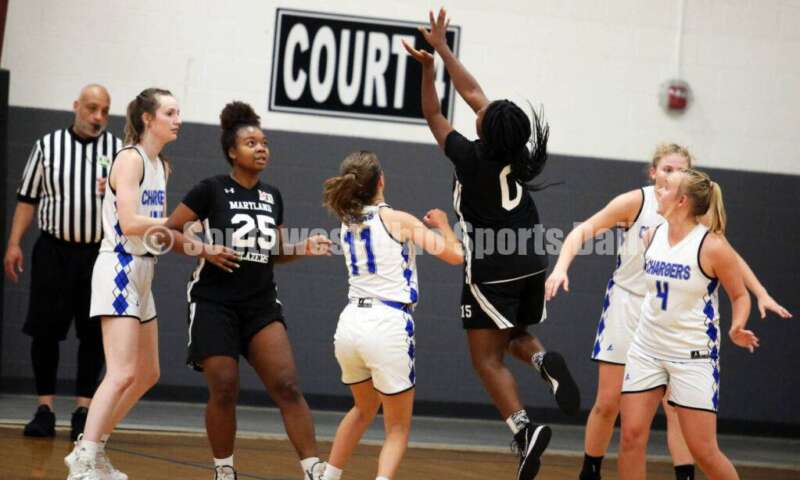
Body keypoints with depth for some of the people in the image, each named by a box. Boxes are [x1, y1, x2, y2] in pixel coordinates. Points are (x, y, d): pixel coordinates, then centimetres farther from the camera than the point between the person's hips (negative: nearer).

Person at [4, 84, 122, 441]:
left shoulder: (119, 150, 4)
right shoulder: (48, 145, 5)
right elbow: (27, 199, 8)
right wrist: (14, 244, 1)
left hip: (101, 253, 0)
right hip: (53, 250, 0)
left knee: (94, 333, 0)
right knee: (44, 330, -1)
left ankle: (83, 410, 8)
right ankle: (45, 409, 7)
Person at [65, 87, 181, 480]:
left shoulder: (160, 166, 15)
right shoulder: (131, 159, -12)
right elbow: (130, 223, -23)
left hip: (142, 272, 10)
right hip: (119, 270, -10)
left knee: (147, 375, 14)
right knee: (122, 374, -17)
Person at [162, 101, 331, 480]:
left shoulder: (272, 196, 10)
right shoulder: (212, 190, -6)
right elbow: (166, 232, -4)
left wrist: (303, 249, 2)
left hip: (262, 305, 4)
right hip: (216, 304, -4)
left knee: (287, 386, -9)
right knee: (224, 392, -4)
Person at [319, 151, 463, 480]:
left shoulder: (347, 222, 13)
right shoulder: (398, 220, -4)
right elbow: (456, 256, 1)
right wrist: (443, 225, 18)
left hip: (351, 323, 6)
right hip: (387, 326, -6)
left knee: (364, 409, 30)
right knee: (398, 427, 6)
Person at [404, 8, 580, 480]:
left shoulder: (471, 158, -15)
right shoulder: (516, 154, 0)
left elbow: (433, 114, 0)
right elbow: (473, 93, 9)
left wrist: (427, 67, 2)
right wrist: (442, 49, 15)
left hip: (492, 271, -6)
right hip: (532, 264, 6)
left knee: (488, 358, -1)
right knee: (515, 336, 26)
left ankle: (524, 428, -21)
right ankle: (545, 360, -8)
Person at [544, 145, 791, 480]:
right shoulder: (636, 201, -11)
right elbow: (584, 231, -10)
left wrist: (761, 294, 2)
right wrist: (561, 268, -26)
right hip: (627, 305, -1)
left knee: (677, 408, -6)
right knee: (607, 404, 4)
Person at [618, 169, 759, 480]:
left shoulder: (712, 245, -15)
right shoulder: (652, 236, 2)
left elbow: (740, 294, -4)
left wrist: (736, 329, -21)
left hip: (693, 355, -5)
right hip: (647, 349, 5)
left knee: (703, 450, -5)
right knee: (631, 436, -1)